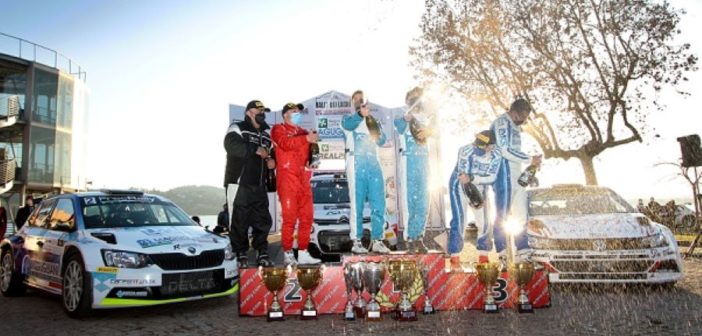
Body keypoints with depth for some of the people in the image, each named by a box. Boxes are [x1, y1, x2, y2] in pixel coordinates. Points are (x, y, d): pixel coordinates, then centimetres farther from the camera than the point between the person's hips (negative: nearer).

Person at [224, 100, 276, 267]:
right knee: (239, 221, -4)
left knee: (262, 220, 4)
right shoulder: (237, 128, 0)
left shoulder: (265, 134, 22)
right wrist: (256, 150, -17)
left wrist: (271, 161, 6)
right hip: (238, 183, -6)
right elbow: (231, 145, -20)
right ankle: (240, 255, 4)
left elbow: (271, 153, 30)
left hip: (258, 186, 6)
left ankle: (262, 254, 13)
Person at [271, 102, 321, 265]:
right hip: (288, 179, -6)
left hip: (303, 179, 6)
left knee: (306, 217, 5)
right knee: (290, 218, -7)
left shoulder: (303, 133, 23)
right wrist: (306, 139, -24)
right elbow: (285, 143, -17)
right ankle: (288, 254, 0)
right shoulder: (278, 129, 5)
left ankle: (303, 253, 11)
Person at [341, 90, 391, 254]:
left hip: (373, 163, 5)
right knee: (357, 203, -4)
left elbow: (382, 141, 14)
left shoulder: (372, 120, 24)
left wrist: (377, 129, -7)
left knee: (378, 203, 0)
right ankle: (356, 241, 0)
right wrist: (360, 114, -39)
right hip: (356, 163, -5)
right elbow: (349, 124, -18)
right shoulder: (349, 119, 9)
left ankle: (377, 240, 6)